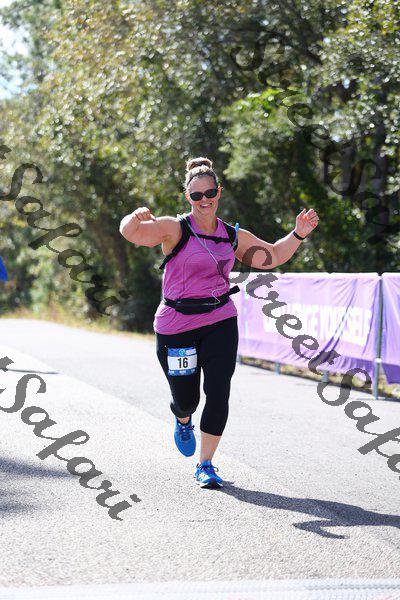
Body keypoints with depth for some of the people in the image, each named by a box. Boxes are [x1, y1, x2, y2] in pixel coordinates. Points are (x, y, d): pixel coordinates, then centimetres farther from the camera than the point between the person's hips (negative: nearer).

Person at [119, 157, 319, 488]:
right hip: (177, 325, -3)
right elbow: (130, 233, -22)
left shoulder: (233, 236, 7)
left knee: (218, 395, -8)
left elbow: (272, 256, 17)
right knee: (186, 398, 8)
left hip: (220, 323, 3)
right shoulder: (175, 229, -8)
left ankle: (206, 464, 7)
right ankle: (183, 421, 47)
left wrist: (298, 234, 2)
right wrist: (136, 218, -45)